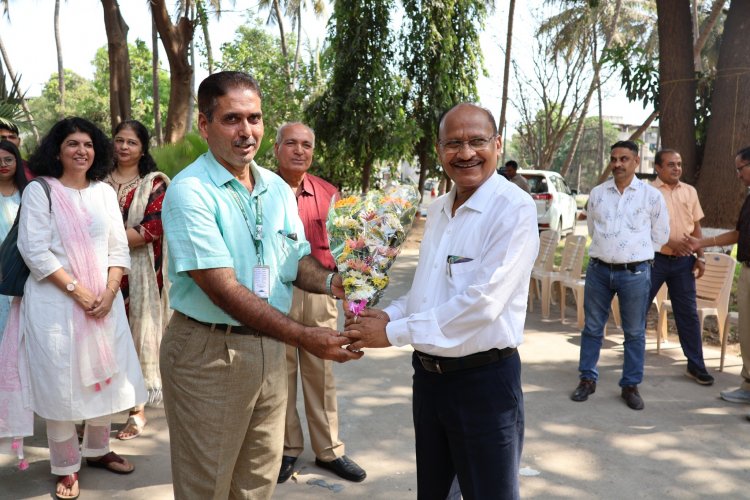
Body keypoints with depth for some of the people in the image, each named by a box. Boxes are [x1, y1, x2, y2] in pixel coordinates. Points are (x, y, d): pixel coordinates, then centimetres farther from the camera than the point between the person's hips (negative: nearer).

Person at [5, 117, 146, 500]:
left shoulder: (104, 192, 9)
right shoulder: (39, 191, -3)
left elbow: (118, 248, 6)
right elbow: (35, 250, -11)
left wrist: (109, 292, -8)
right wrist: (76, 290, -16)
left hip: (104, 300, 4)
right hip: (55, 301, -4)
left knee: (106, 376, 10)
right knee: (60, 382, 2)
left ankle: (97, 450, 30)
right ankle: (66, 467, 16)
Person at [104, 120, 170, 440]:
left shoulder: (154, 183, 1)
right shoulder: (99, 181, 12)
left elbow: (153, 227, -11)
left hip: (139, 273, -3)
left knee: (137, 333, 1)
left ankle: (137, 407, 9)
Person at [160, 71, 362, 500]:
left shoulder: (279, 188, 6)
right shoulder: (190, 191, -16)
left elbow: (298, 260, 12)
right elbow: (224, 290, -21)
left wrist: (332, 282, -10)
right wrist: (304, 337, -23)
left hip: (269, 347, 6)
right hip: (209, 351, -6)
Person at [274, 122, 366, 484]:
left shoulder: (328, 193, 5)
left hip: (319, 293, 3)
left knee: (321, 373, 11)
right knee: (281, 373, 10)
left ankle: (329, 450, 24)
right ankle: (287, 448, 26)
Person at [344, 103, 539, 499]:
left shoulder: (514, 209, -17)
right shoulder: (437, 211, 9)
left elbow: (482, 302, -25)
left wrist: (394, 332, -20)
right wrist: (389, 314, -3)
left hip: (484, 380, -7)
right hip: (428, 375, 7)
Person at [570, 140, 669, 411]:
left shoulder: (652, 195, -2)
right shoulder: (597, 193, 5)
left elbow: (660, 236, 8)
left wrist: (635, 253, 9)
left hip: (635, 273, -2)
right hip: (599, 269, 2)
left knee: (635, 333, 7)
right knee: (592, 328, 9)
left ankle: (630, 385, 19)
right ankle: (587, 379, 22)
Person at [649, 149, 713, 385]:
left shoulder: (690, 191, 9)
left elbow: (696, 226, 14)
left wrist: (700, 257, 7)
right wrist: (670, 242, -21)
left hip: (683, 261, 4)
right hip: (654, 259, -3)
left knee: (688, 313, 6)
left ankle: (695, 365, 14)